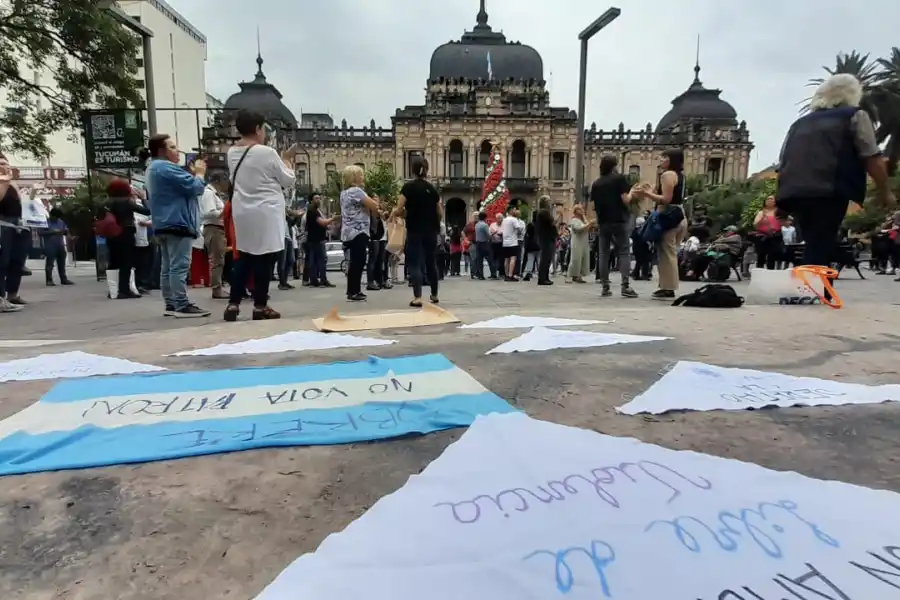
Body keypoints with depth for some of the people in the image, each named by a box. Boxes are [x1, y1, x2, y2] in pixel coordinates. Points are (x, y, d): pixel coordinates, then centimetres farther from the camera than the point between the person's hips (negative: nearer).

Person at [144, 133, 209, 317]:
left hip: (163, 225, 11)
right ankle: (182, 306, -13)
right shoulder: (167, 168, -13)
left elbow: (180, 186, 25)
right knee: (179, 267, -12)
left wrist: (193, 174, 13)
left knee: (167, 267, 9)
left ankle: (171, 304, 13)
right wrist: (199, 173, 1)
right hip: (177, 223, -11)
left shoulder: (154, 169, 23)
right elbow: (194, 187, -17)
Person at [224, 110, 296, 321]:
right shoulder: (267, 153, -13)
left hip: (242, 211, 7)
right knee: (265, 258, 0)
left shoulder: (232, 153, 8)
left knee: (244, 257, 12)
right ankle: (260, 306, 5)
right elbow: (288, 179, -4)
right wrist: (287, 160, 13)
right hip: (266, 212, -7)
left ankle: (233, 304, 12)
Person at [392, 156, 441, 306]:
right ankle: (434, 295, 27)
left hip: (415, 231, -4)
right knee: (430, 262, 17)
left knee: (415, 263, -2)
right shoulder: (432, 189, 5)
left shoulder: (408, 187, -7)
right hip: (431, 231, 4)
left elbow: (398, 211, -11)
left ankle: (417, 297, -11)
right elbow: (440, 213, 8)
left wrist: (394, 213, 11)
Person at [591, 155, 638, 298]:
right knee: (624, 252, -2)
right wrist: (631, 192, 8)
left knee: (603, 254, 6)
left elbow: (594, 206, 9)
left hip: (603, 222, 4)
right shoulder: (620, 178, -3)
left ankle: (605, 287, 4)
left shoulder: (596, 183, 9)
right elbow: (625, 200, -10)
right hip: (620, 221, -4)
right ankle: (625, 286, -12)